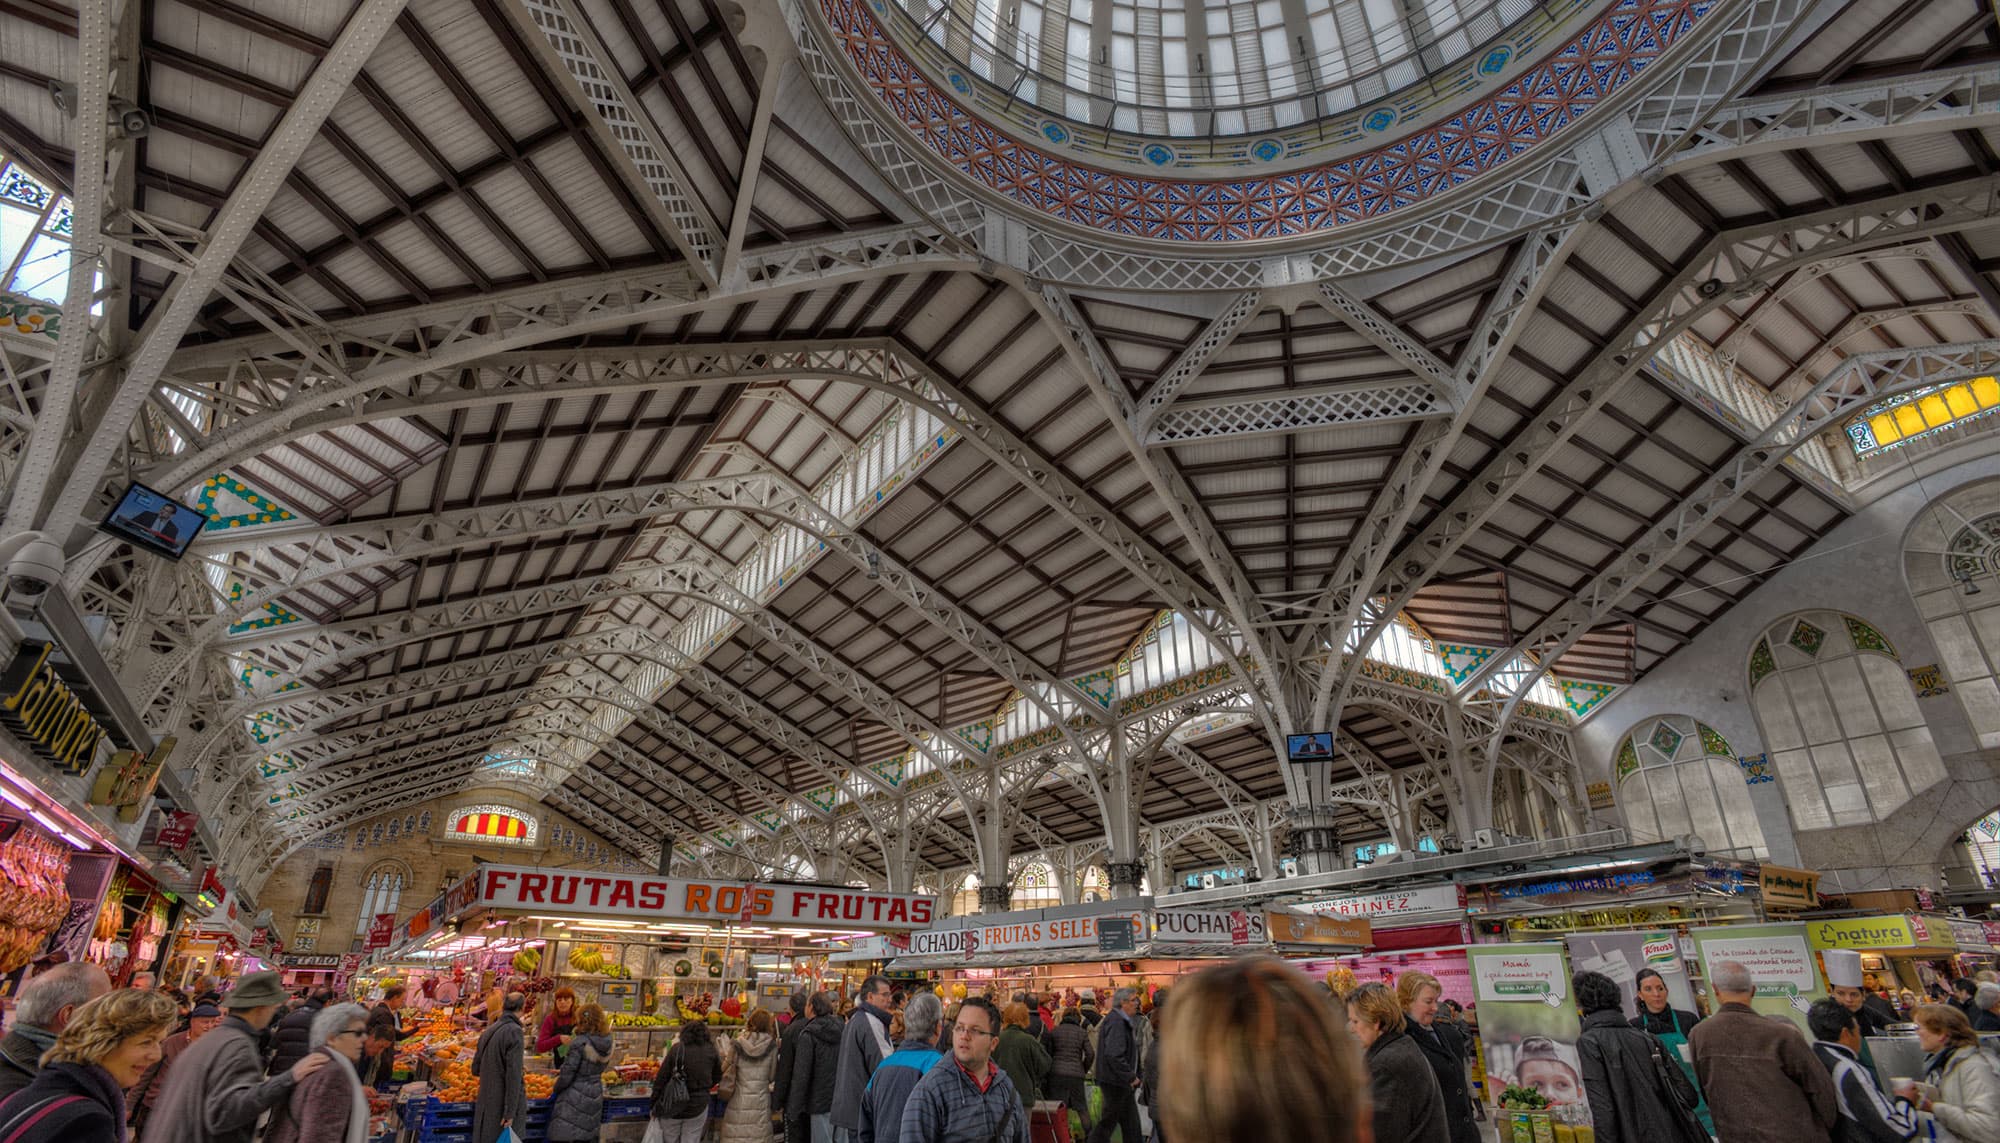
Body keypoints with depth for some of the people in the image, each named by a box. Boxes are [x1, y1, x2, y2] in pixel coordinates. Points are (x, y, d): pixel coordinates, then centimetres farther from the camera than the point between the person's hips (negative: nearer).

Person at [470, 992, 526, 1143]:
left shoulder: (489, 1030, 6)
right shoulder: (514, 1031, -16)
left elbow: (475, 1069, 16)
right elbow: (513, 1074, -19)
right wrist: (510, 1112, -16)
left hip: (485, 1101, 7)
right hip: (504, 1102, -7)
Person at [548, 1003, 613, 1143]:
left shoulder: (579, 1043, -19)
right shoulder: (606, 1043, 0)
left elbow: (567, 1074, -16)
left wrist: (555, 1089, 5)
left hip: (575, 1098, -6)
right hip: (595, 1096, 6)